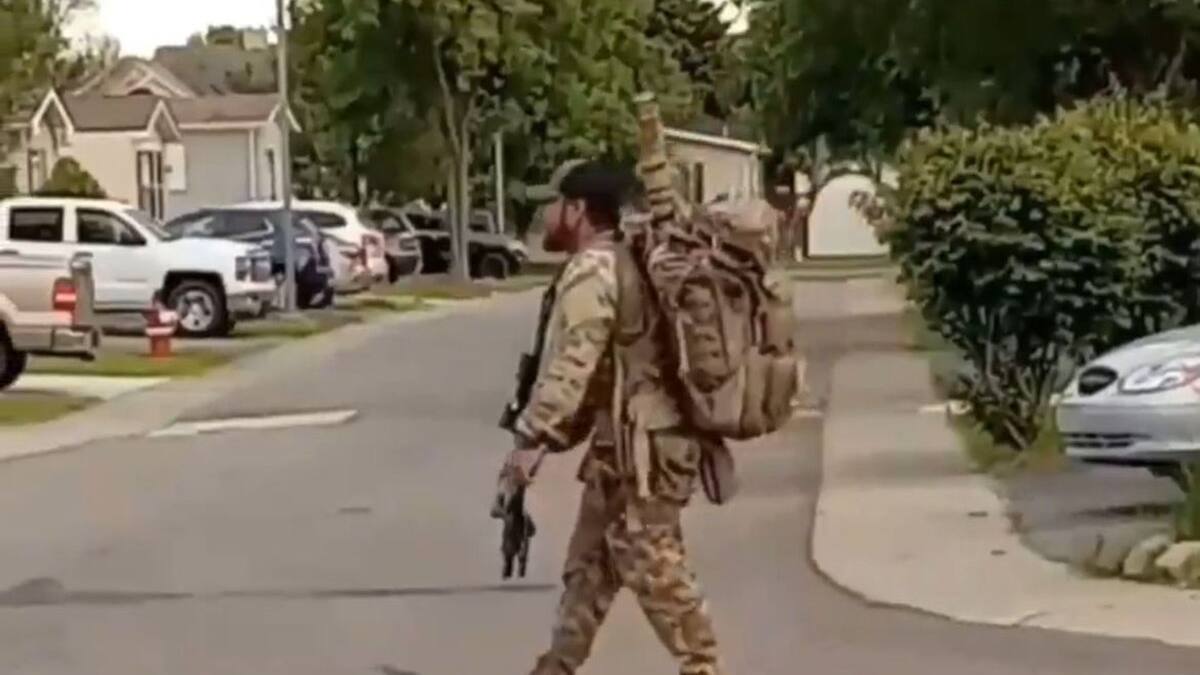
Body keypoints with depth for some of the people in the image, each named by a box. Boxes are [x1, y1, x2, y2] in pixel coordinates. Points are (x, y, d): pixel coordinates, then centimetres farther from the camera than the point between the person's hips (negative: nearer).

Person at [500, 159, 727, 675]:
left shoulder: (592, 269, -15)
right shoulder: (620, 263, 17)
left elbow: (572, 366, -24)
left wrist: (531, 439, -22)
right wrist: (554, 436, 20)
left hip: (639, 448, -11)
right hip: (626, 444, 11)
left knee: (657, 575, -4)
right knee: (589, 566, 17)